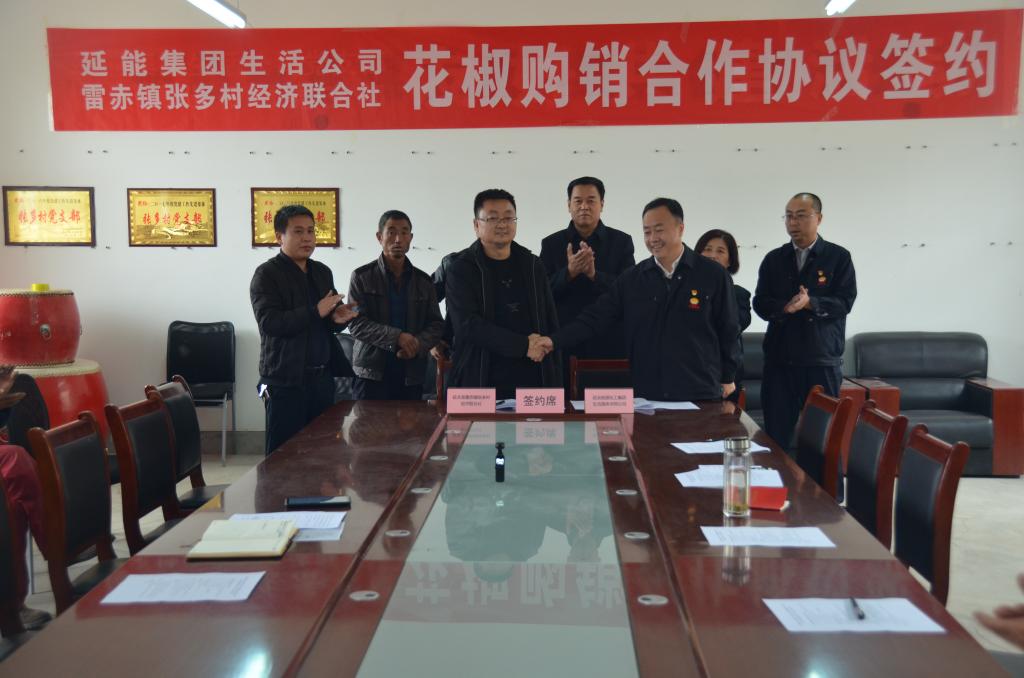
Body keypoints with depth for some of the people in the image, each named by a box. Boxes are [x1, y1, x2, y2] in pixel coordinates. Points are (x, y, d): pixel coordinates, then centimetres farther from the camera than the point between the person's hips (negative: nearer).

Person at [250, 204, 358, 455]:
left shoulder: (322, 272, 14)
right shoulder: (267, 274, -5)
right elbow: (269, 322, -18)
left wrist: (338, 318, -3)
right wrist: (316, 312, -21)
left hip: (322, 377, 6)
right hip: (286, 380, -6)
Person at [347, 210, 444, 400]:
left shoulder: (424, 281, 13)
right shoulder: (362, 277, 3)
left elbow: (436, 324, 11)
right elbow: (356, 323, -6)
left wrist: (418, 344, -10)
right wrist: (396, 337, -19)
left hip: (412, 376, 3)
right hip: (372, 372, -3)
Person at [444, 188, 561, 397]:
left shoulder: (533, 266, 13)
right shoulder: (461, 269, 0)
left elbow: (551, 324, 14)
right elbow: (468, 324, -13)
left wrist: (555, 383, 5)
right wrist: (524, 345, -16)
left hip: (533, 381, 3)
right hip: (480, 385, -3)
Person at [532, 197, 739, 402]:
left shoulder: (713, 275, -2)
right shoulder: (632, 278, 5)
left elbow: (728, 330, 4)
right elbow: (596, 317, 0)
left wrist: (727, 378, 6)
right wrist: (554, 340, -11)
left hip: (701, 395, -2)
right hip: (646, 395, 2)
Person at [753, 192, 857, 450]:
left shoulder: (838, 257, 3)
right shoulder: (773, 259, 11)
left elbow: (845, 302, -5)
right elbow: (760, 304, 4)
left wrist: (810, 303, -21)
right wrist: (786, 306, -16)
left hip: (823, 362, -2)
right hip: (779, 360, 3)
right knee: (777, 434, 5)